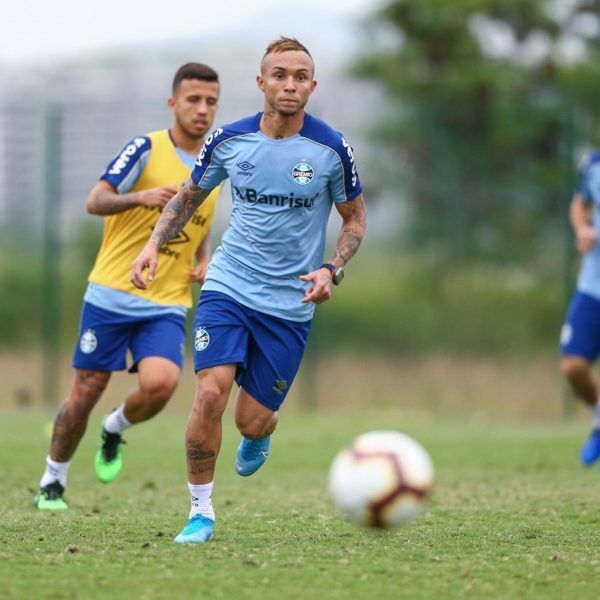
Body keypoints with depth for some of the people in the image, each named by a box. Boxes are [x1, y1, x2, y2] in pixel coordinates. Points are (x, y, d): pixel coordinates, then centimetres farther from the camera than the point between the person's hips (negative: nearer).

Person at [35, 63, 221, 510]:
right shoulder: (147, 148, -6)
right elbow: (96, 201, -15)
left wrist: (205, 262, 6)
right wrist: (141, 197, -34)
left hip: (167, 305, 3)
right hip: (112, 294, -3)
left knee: (160, 383, -22)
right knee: (85, 395, 0)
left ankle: (115, 430, 11)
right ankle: (53, 482, 22)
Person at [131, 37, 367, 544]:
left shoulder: (332, 149, -7)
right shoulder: (228, 140, -3)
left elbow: (355, 217, 6)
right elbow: (189, 197, 14)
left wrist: (332, 271, -10)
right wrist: (154, 245, -2)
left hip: (289, 306, 0)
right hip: (228, 288, 1)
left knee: (253, 421, 0)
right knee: (211, 392, -20)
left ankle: (258, 436, 42)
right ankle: (201, 511, -3)